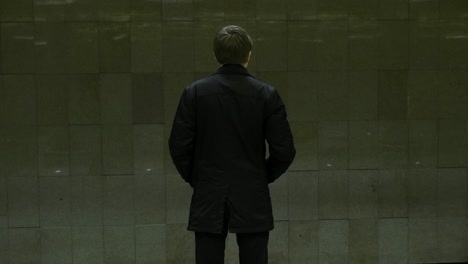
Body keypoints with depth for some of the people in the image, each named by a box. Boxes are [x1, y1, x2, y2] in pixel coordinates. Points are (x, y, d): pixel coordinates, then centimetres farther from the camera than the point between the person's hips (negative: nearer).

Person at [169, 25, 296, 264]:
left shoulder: (195, 92, -4)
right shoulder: (266, 94, -5)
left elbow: (179, 145, -4)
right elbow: (284, 150, -5)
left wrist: (194, 179, 12)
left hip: (209, 199, 0)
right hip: (253, 200, 0)